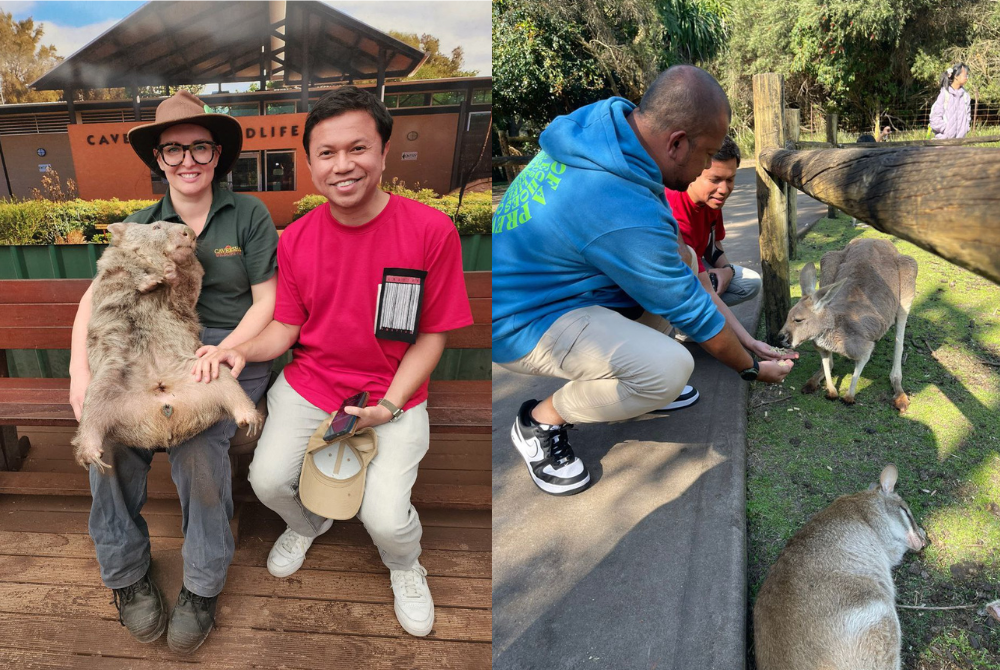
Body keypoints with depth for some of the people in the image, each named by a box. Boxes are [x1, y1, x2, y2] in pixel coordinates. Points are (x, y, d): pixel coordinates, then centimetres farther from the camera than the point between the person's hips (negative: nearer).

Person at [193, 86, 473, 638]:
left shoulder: (431, 230, -16)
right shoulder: (295, 239, -4)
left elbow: (432, 334, -9)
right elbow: (285, 327, 2)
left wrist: (390, 405, -17)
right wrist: (242, 352, -18)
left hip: (393, 392, -3)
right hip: (309, 384, 4)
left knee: (385, 518, -16)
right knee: (268, 481, -8)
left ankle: (405, 568, 23)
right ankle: (307, 524, 31)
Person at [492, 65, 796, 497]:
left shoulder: (605, 118, -5)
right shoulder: (627, 215, -31)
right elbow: (691, 313, -15)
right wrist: (752, 368, 1)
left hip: (522, 273, 10)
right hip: (518, 323, -10)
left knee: (675, 260, 9)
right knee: (671, 368, -25)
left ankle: (636, 385, 17)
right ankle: (541, 420, -2)